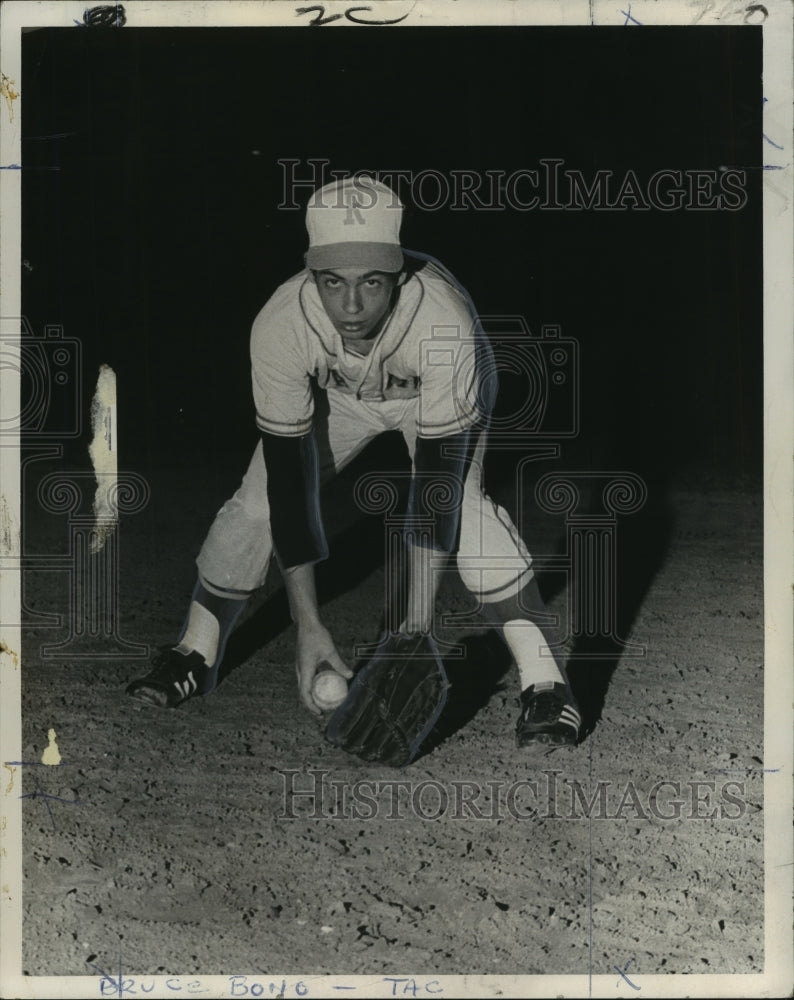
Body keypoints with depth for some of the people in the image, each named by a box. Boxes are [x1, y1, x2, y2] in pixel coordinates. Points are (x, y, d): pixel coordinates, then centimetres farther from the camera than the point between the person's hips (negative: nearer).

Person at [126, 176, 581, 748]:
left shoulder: (443, 321, -43)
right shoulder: (279, 325, -36)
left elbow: (437, 481, -39)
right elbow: (289, 478, -32)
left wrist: (418, 624, -41)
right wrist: (308, 623, -33)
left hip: (441, 393, -2)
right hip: (339, 394, 3)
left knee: (459, 499, -28)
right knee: (259, 499, -10)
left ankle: (544, 680, -21)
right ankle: (195, 657, 11)